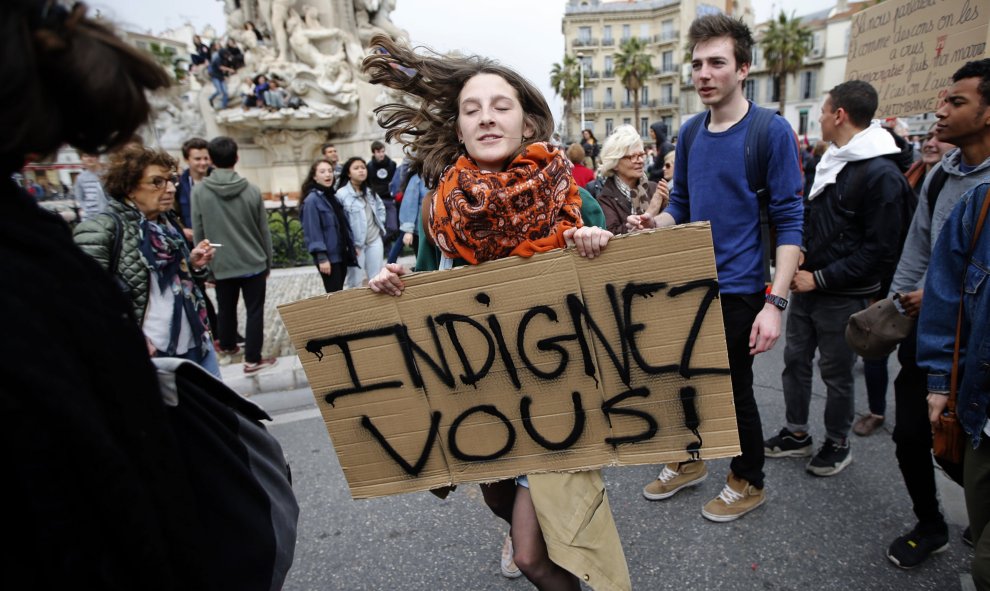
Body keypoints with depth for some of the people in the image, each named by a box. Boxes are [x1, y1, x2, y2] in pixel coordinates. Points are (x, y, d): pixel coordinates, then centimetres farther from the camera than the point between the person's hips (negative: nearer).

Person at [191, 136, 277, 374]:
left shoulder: (199, 191, -8)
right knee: (255, 311, 7)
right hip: (253, 263, -2)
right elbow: (264, 231, -2)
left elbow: (199, 233, -4)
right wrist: (268, 263, 11)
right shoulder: (252, 190, -9)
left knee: (225, 308, 21)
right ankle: (253, 359, 8)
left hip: (221, 265, 2)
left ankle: (228, 345, 43)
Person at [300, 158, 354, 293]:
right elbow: (313, 231, -17)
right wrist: (322, 257, -21)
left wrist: (351, 246, 15)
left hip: (341, 254, 8)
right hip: (328, 256, -8)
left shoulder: (332, 196, 12)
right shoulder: (311, 200, -13)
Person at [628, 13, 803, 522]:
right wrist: (654, 224, -9)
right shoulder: (690, 134, 5)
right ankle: (689, 461, 40)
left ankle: (748, 482, 34)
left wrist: (775, 303, -19)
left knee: (734, 388, 8)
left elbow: (789, 222, -13)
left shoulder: (771, 131, -11)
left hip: (738, 290, -5)